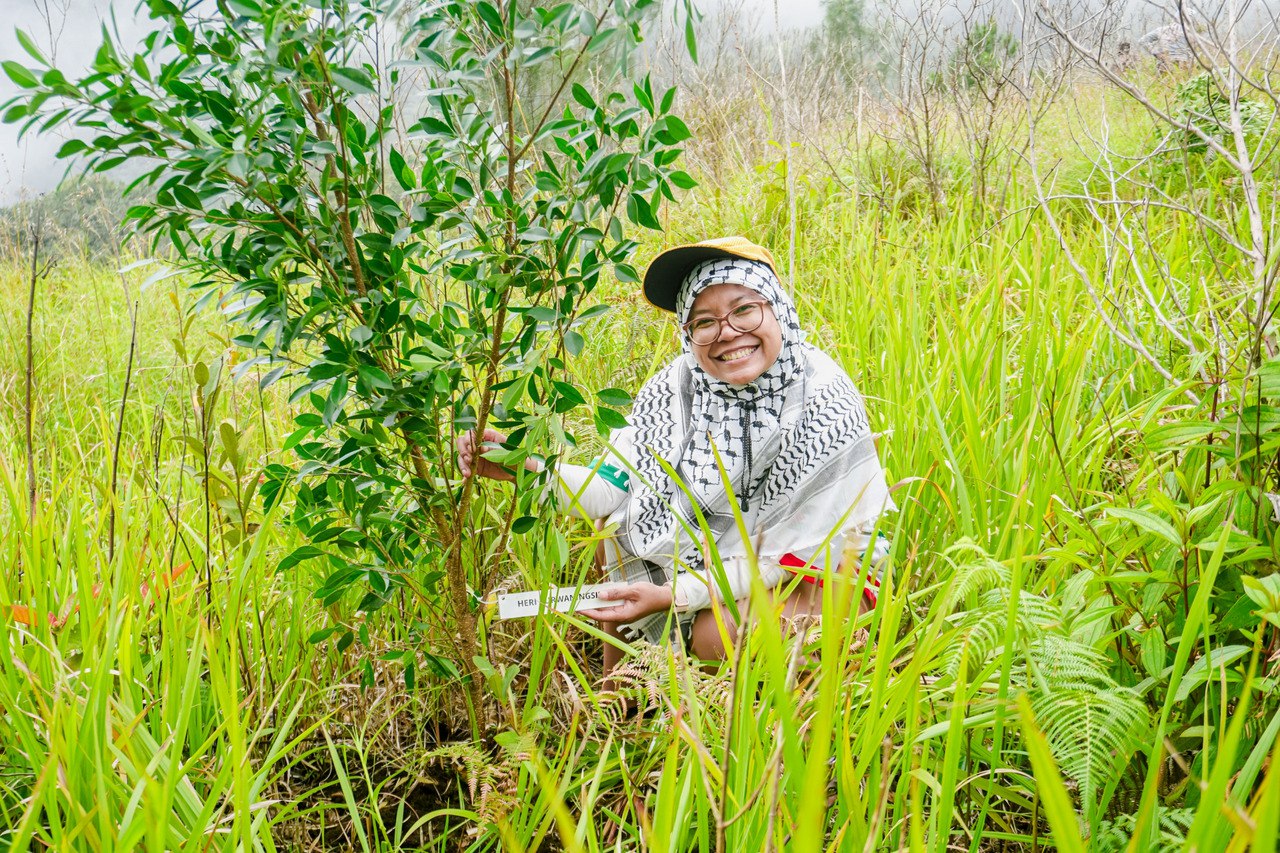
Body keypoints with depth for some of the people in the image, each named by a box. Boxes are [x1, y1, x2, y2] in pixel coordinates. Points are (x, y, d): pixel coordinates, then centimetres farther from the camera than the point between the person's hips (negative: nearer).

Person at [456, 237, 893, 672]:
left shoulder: (828, 406, -26)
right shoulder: (678, 386, -13)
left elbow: (791, 555, -23)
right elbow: (613, 488, -16)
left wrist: (673, 595, -29)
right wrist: (527, 468, -33)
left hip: (822, 574, -5)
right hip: (719, 556, 5)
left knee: (716, 636, -29)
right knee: (620, 522, -10)